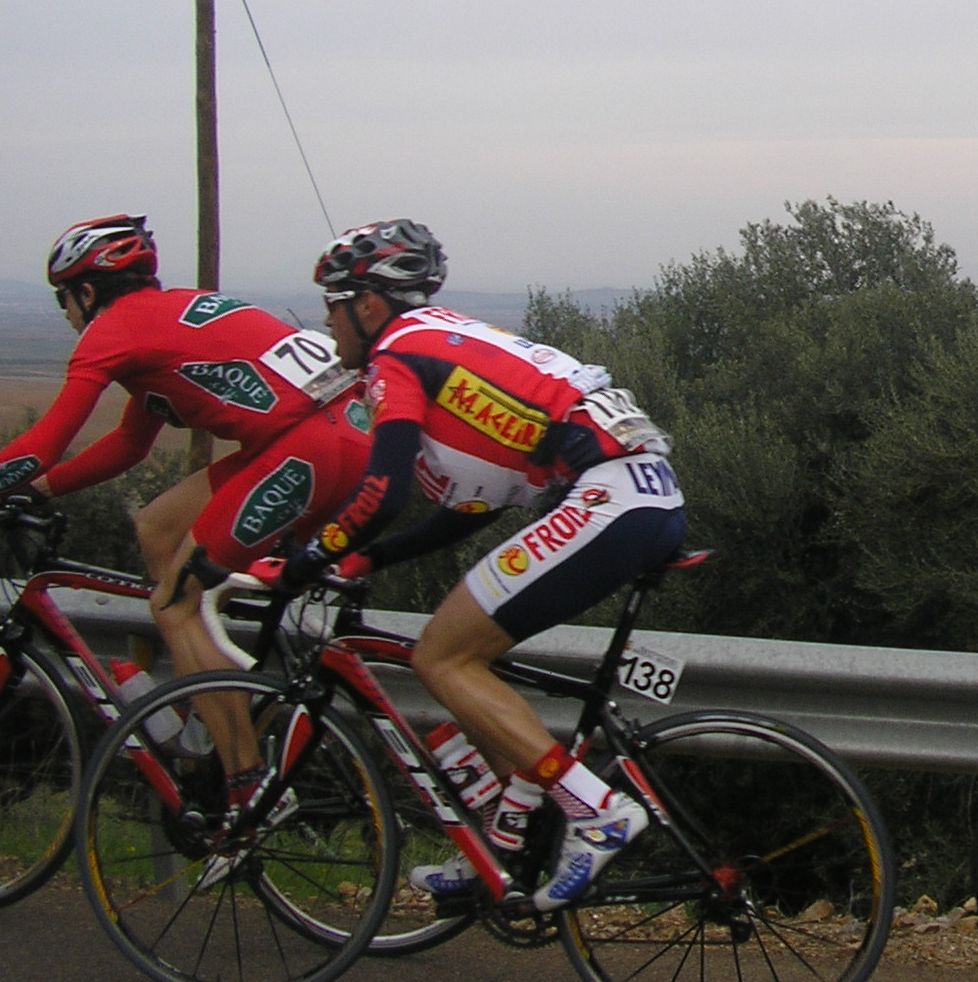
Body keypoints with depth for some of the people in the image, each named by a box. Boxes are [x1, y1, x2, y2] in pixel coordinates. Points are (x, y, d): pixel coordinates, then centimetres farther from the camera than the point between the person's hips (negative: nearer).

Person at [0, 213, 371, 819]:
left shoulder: (115, 329, 0)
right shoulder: (171, 312, 26)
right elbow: (129, 445, 32)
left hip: (309, 450, -9)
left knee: (174, 603, 0)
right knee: (156, 529, 18)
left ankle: (249, 788, -2)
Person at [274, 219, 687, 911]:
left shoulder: (398, 356, -1)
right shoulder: (450, 344, 27)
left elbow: (384, 491, -15)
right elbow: (477, 504, 29)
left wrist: (316, 556, 3)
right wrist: (370, 559, 28)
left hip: (606, 500, -10)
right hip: (652, 496, 10)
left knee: (441, 660, -2)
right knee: (468, 655, 19)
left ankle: (599, 810, -9)